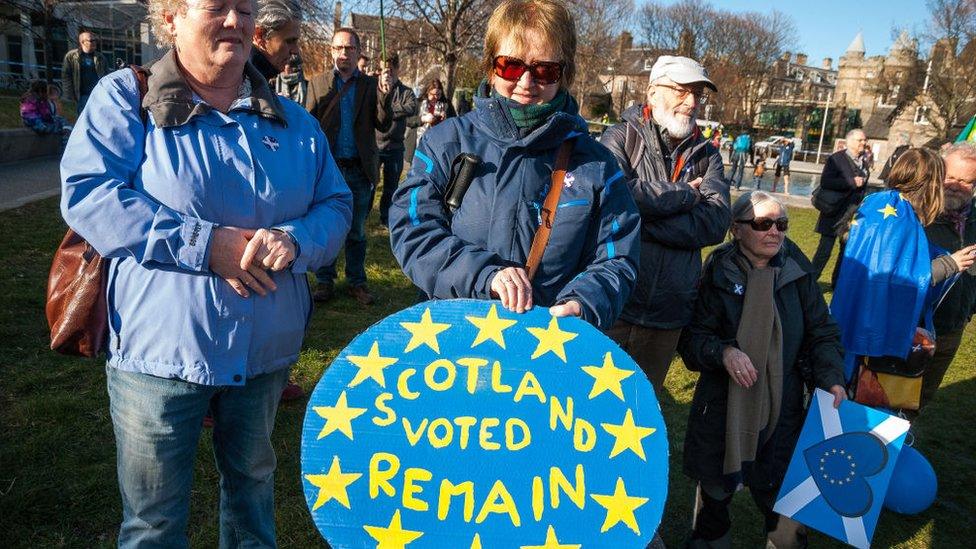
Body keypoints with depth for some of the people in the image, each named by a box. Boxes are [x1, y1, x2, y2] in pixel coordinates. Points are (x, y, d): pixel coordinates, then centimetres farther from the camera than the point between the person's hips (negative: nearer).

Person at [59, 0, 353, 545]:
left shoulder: (292, 121, 6)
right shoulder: (124, 98, -3)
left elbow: (336, 205, 4)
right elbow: (88, 193, -14)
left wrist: (294, 238, -18)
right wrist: (205, 244, -22)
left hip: (266, 350, 4)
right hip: (162, 348, -3)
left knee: (254, 483, 24)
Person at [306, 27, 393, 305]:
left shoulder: (371, 84, 6)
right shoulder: (317, 83, 6)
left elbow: (384, 125, -3)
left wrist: (385, 94, -18)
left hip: (360, 170, 0)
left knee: (357, 231, 10)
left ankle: (356, 282, 21)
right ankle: (325, 281, 20)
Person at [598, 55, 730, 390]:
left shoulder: (706, 155, 10)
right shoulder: (621, 137, -1)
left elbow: (716, 222, -6)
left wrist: (641, 222, -16)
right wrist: (687, 194, -10)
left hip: (667, 313, 4)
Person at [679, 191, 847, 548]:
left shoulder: (797, 272, 0)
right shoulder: (718, 274, -8)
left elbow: (822, 332, 5)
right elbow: (692, 336, -9)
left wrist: (831, 378, -9)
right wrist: (723, 351, -27)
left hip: (782, 406, 2)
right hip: (723, 404, -1)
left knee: (780, 489, 7)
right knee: (716, 485, 14)